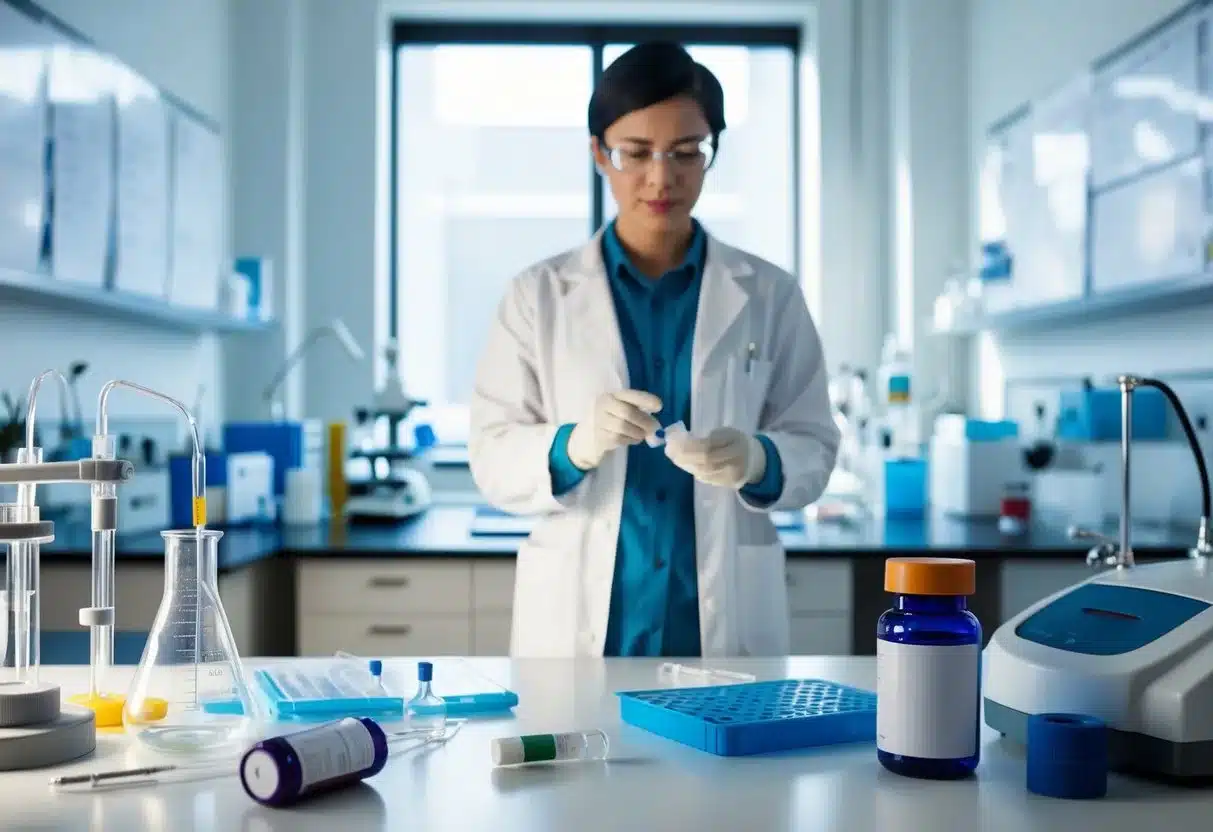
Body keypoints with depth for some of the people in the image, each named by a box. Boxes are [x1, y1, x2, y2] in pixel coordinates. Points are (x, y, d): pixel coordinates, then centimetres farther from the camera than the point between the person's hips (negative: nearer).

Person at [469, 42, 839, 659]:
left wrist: (756, 461, -21)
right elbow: (491, 458, -4)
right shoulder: (541, 294, 0)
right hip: (578, 619, 0)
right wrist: (574, 445, -24)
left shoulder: (768, 295, 2)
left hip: (725, 619, 1)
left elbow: (814, 447, 1)